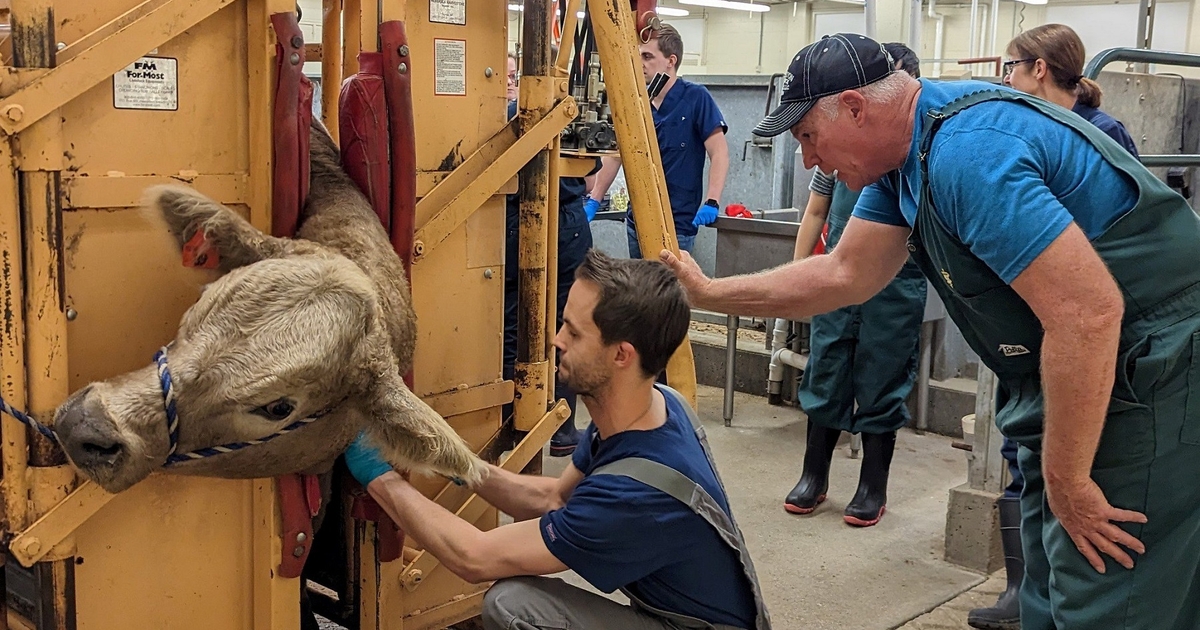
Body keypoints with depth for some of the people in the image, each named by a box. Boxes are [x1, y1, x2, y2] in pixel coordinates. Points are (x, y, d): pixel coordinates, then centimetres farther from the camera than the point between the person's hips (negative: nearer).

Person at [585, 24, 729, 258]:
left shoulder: (695, 98, -7)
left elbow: (719, 153, -11)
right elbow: (614, 156, 13)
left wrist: (711, 203, -22)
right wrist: (593, 201, 7)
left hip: (677, 223, -6)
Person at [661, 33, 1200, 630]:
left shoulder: (967, 150, -26)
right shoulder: (902, 151, 5)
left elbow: (1087, 312, -30)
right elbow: (844, 274, 14)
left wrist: (1067, 484, -22)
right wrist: (709, 294, 14)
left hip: (1150, 380, -10)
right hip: (1074, 376, 10)